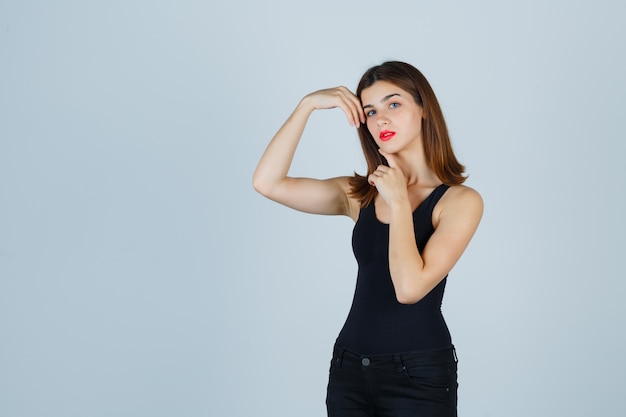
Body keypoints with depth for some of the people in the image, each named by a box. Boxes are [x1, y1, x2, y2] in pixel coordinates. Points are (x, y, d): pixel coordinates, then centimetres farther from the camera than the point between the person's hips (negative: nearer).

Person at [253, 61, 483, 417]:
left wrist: (399, 202, -12)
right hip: (350, 367, 4)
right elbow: (268, 182, -6)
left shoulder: (459, 200, -8)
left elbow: (410, 287, -20)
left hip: (419, 373, -4)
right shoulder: (360, 194, 5)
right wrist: (307, 105, -7)